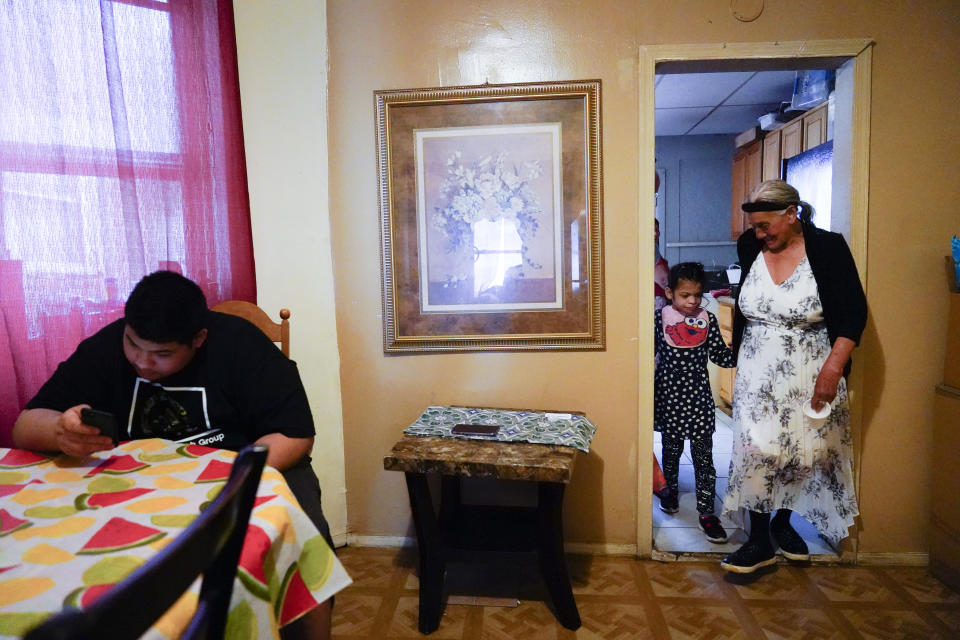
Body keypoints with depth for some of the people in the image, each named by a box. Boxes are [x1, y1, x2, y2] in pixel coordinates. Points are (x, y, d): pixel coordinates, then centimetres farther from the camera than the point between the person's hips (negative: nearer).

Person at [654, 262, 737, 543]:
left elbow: (721, 356, 0)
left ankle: (707, 512, 15)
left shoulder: (708, 320, -2)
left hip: (699, 398, 1)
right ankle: (670, 491, 41)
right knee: (671, 449, 18)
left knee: (703, 456, 5)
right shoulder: (659, 319, -7)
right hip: (669, 396, -1)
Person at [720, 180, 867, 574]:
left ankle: (783, 522, 31)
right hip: (758, 372, 2)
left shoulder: (828, 248, -9)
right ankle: (759, 541, 7)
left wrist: (833, 367, -19)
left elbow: (853, 312, -9)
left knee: (803, 452, 8)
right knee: (756, 451, -4)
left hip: (810, 374, -1)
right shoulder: (749, 247, 1)